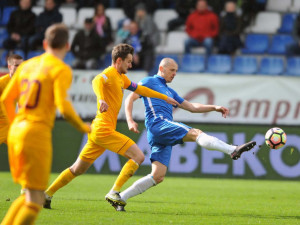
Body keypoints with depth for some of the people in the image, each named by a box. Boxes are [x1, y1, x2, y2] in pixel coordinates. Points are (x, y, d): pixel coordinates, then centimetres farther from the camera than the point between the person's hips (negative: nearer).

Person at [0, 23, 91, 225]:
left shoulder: (27, 65, 14)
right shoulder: (61, 70, -7)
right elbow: (63, 106, -17)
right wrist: (83, 127, 0)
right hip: (37, 134, -7)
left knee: (30, 195, 19)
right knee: (35, 200, -3)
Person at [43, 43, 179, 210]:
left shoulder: (121, 78, 20)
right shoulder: (109, 74, -10)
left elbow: (140, 89, 34)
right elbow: (97, 81, -32)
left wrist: (164, 97, 38)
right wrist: (101, 99, -52)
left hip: (98, 131, 10)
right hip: (104, 129, -10)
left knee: (78, 169, 14)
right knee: (138, 156, -11)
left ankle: (47, 194, 17)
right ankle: (113, 193, -14)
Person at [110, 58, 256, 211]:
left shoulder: (170, 92, 33)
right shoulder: (149, 82, 11)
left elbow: (191, 107, 31)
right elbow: (130, 98, 2)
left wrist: (215, 108, 19)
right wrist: (130, 121, -13)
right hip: (157, 123, -9)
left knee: (158, 177, -2)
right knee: (195, 133, -24)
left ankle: (120, 198, 1)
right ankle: (233, 150, -40)